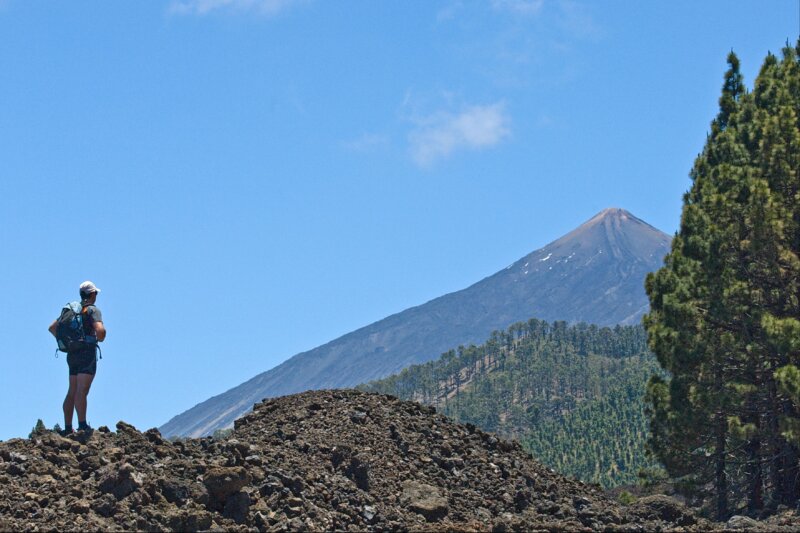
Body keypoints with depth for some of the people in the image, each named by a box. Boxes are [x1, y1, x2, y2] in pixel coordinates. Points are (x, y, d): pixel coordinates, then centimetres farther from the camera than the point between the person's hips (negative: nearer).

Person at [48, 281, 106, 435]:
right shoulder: (93, 310, -7)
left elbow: (52, 327, 17)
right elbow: (100, 329, -24)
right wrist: (100, 339, -2)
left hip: (72, 354, 7)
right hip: (87, 352, -7)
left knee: (72, 392, 11)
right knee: (82, 391, -13)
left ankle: (68, 427, 12)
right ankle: (82, 425, -18)